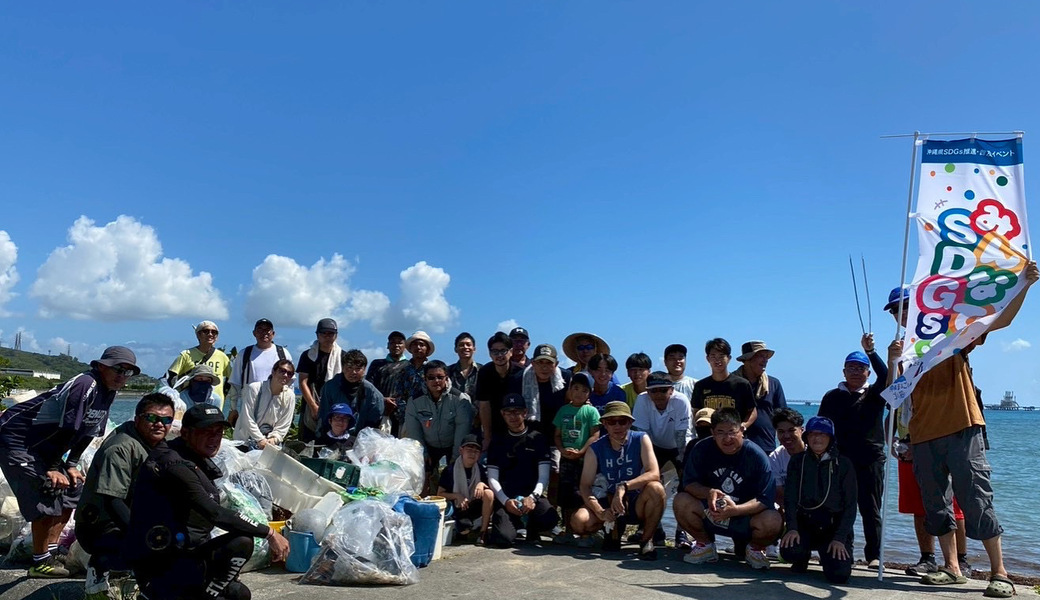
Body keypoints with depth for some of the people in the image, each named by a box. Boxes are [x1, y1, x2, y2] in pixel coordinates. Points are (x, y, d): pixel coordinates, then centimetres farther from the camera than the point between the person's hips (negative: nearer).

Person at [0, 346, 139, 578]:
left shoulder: (108, 392, 4)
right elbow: (67, 427, -25)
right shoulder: (85, 385, -26)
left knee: (73, 489, 9)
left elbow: (89, 431, 10)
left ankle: (51, 552, 18)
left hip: (43, 446, 10)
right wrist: (52, 469, -20)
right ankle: (40, 563, -1)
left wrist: (71, 465, 6)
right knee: (47, 498, -14)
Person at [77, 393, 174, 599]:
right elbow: (112, 502, -30)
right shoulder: (121, 449, -24)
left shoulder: (156, 444, 3)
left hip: (131, 520, 9)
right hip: (102, 530, -9)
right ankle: (100, 564, -5)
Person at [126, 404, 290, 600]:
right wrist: (269, 533, -27)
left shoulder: (198, 461, 9)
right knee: (242, 542, -26)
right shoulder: (175, 465, -21)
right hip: (160, 568, -10)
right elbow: (214, 514, -30)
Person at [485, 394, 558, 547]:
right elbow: (492, 478, 5)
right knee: (504, 539, -27)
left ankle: (531, 529, 5)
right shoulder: (498, 442, 11)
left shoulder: (538, 438, 8)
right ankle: (516, 526, 11)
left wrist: (533, 497, -18)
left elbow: (544, 475, 1)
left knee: (550, 519, -32)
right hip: (505, 498, 0)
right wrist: (506, 501, -13)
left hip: (532, 495, 0)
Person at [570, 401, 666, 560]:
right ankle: (616, 528, 7)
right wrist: (600, 512, -29)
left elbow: (654, 474, -23)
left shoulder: (641, 439, -11)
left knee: (656, 488, -34)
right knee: (579, 520, -25)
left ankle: (647, 540, -13)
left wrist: (624, 487, -36)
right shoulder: (596, 448, -6)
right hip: (611, 503, 2)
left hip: (638, 503, -2)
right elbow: (585, 485, -11)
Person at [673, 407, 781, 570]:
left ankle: (755, 548, 6)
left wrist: (735, 510, -34)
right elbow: (688, 483, -8)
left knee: (773, 522, -33)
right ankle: (705, 544, 4)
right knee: (681, 502, -26)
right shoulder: (702, 449, -8)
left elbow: (766, 499, -20)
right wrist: (708, 493, -30)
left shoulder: (756, 455, -15)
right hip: (710, 513, 2)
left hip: (745, 516, -2)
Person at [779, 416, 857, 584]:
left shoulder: (843, 464, 2)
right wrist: (792, 528, -14)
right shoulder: (798, 462, 8)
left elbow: (850, 505, -1)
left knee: (839, 575, -22)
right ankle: (803, 557, 10)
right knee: (789, 550, -29)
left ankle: (828, 556, 16)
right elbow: (790, 498, 2)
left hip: (834, 526, -1)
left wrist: (840, 538, -12)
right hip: (805, 523, 1)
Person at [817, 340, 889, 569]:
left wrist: (871, 351, -25)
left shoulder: (874, 395, 9)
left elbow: (885, 376, -12)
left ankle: (874, 555, 9)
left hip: (871, 460, -1)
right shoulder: (832, 397, 13)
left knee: (871, 509, 2)